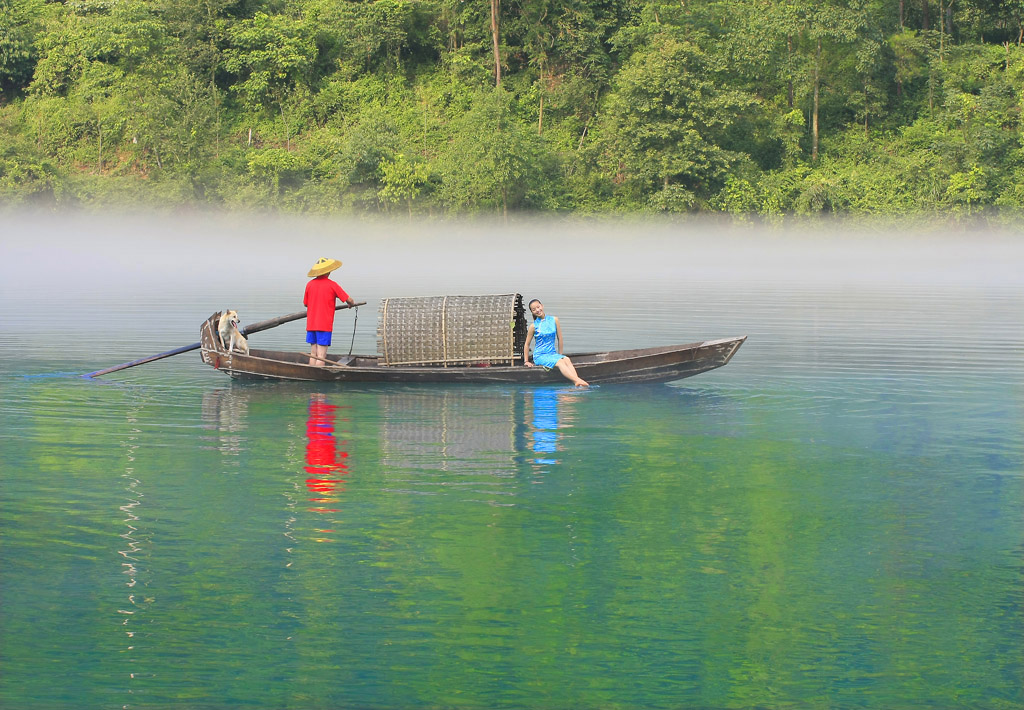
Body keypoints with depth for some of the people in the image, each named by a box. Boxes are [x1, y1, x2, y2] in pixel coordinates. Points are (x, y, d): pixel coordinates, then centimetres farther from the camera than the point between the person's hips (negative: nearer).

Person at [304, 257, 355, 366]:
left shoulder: (310, 284, 4)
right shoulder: (332, 285, -8)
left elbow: (305, 303, 15)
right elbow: (349, 300, -4)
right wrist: (352, 304, 19)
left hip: (311, 324, 5)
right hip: (325, 325, -5)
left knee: (313, 355, 11)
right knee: (321, 356, -6)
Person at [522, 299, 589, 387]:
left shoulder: (554, 320, 6)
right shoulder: (534, 326, -1)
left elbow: (559, 338, 13)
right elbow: (527, 344, 8)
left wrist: (560, 355, 12)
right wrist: (526, 361, 6)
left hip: (553, 354, 3)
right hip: (540, 356, -3)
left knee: (567, 360, -29)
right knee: (560, 362, -31)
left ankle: (577, 383, -49)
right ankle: (578, 380, -49)